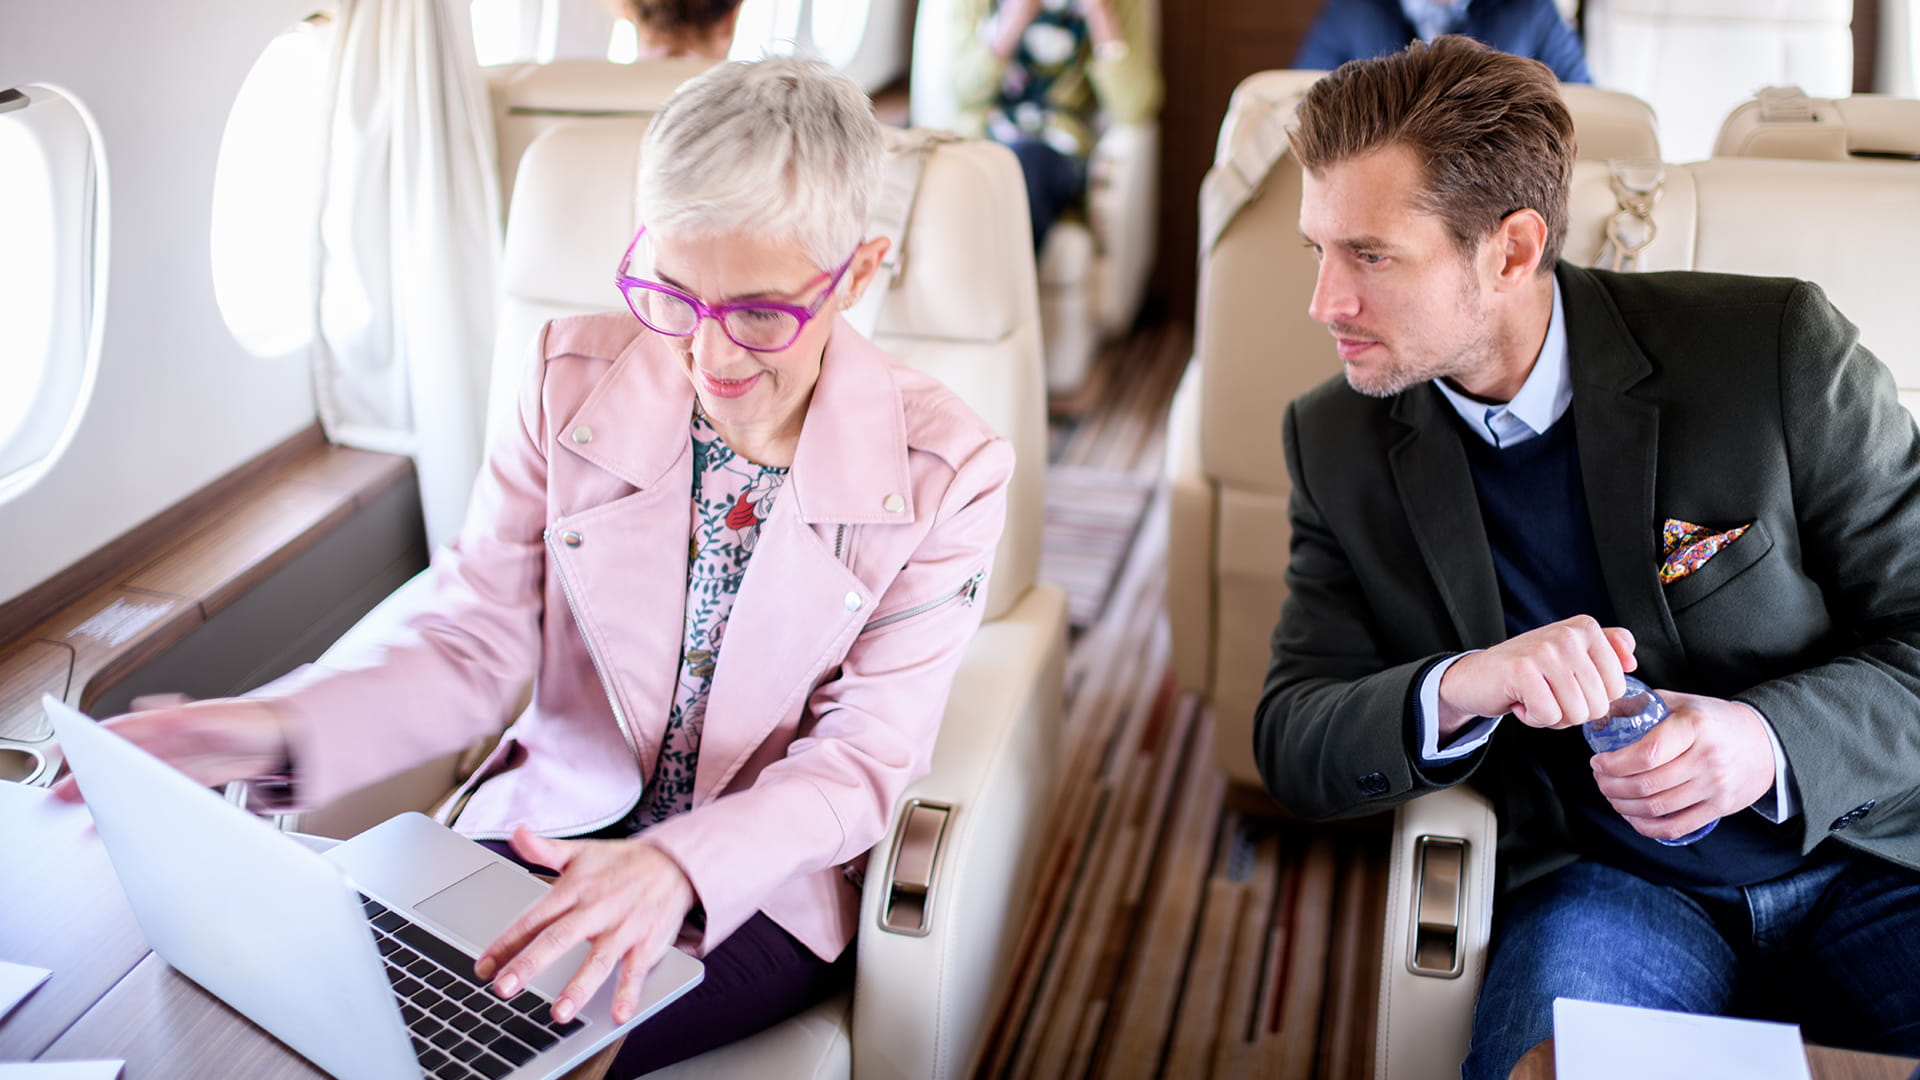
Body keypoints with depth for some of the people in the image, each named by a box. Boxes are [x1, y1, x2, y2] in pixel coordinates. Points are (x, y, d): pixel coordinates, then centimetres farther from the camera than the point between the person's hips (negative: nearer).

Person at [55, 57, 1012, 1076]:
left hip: (759, 889, -2)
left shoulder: (942, 472, -14)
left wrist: (679, 866, -32)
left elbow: (862, 759, -13)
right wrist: (280, 729, -26)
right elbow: (471, 649, -6)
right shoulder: (574, 378, -8)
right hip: (551, 824, 3)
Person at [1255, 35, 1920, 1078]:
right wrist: (1459, 688, -23)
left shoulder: (1777, 347, -8)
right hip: (1603, 884, 0)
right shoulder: (1338, 441, 1)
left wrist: (1773, 738, -22)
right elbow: (1291, 744, -2)